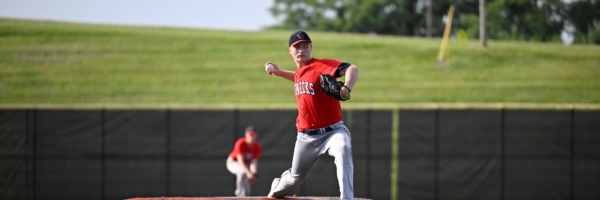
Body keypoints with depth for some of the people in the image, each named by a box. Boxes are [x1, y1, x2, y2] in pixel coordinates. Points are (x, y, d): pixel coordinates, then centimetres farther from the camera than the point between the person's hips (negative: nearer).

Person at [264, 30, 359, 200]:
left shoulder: (321, 65, -15)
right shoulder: (299, 71, 9)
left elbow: (352, 69, -32)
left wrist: (346, 89, -51)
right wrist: (280, 72, 26)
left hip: (332, 130, -6)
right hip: (306, 136, 7)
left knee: (343, 149, -40)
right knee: (296, 176, 21)